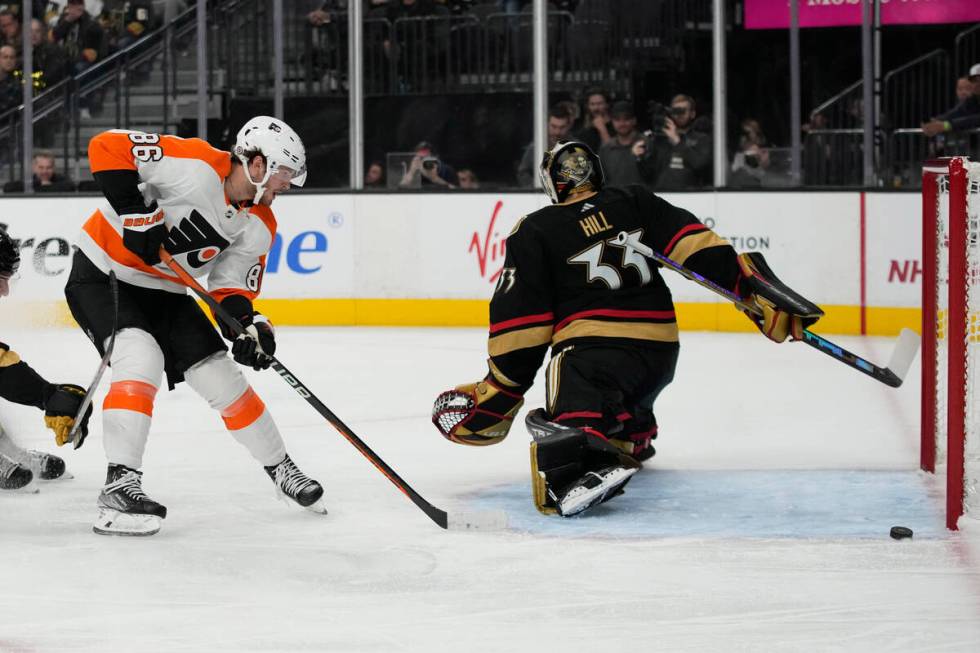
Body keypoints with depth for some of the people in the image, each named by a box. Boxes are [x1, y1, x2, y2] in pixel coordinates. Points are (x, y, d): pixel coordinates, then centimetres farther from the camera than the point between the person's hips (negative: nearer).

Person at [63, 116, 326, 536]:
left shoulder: (259, 225, -2)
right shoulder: (196, 165, -26)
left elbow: (232, 287, 0)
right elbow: (107, 148, -30)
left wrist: (249, 326, -21)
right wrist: (136, 211, -33)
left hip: (163, 292, 7)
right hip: (102, 276, -7)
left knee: (221, 375, 5)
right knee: (142, 358, -29)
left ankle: (280, 468, 25)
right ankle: (119, 486, -30)